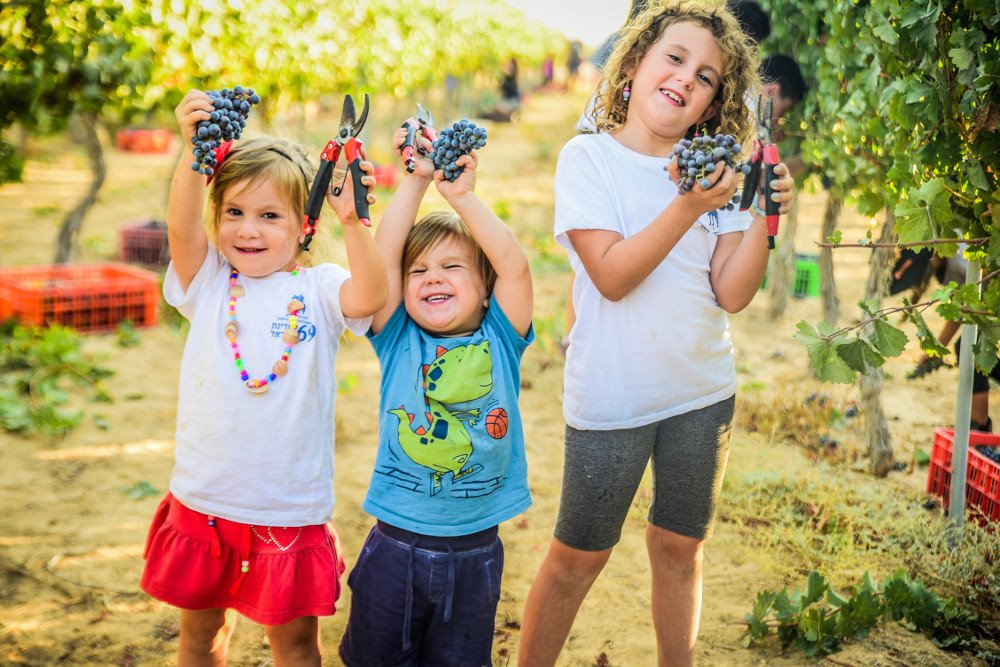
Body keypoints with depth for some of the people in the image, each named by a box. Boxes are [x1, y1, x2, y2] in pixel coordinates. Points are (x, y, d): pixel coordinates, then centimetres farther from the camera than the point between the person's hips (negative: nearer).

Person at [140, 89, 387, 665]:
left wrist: (353, 223, -39)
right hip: (204, 503, 2)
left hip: (291, 508, -2)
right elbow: (181, 226, -19)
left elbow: (368, 298, -25)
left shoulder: (317, 289, -4)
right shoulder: (208, 281, 0)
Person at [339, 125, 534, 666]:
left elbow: (514, 265, -15)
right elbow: (382, 255, -12)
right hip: (395, 544, 0)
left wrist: (461, 195, -17)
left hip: (475, 552, 0)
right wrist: (417, 180, -15)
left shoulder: (499, 342, -2)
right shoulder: (398, 342, -3)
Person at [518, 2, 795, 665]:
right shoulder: (588, 157, -7)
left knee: (679, 546, 16)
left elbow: (733, 294, -3)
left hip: (703, 393, 4)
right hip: (611, 396, -4)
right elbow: (612, 276, -18)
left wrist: (764, 213, -16)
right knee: (578, 557, 5)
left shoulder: (715, 170, 3)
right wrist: (688, 209, -28)